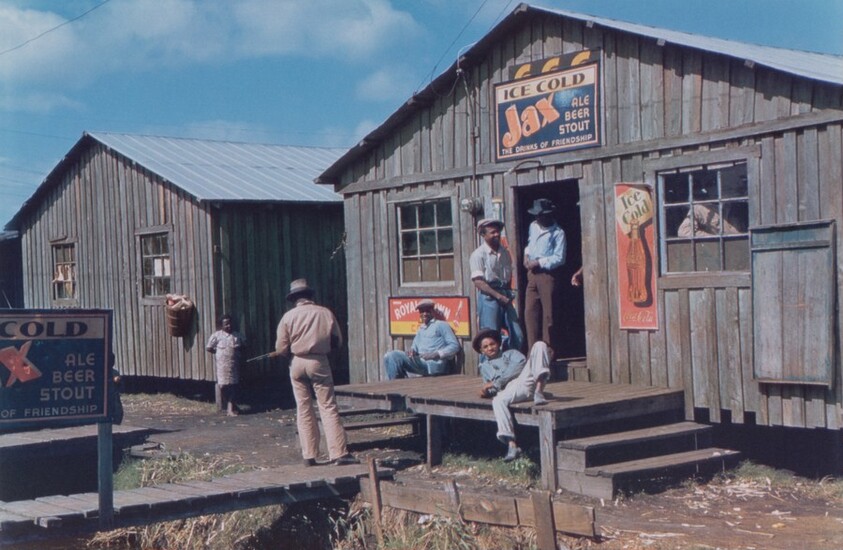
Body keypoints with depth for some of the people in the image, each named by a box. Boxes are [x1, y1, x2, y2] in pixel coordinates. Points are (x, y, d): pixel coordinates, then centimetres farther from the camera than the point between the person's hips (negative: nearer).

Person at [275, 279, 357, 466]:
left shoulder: (288, 316, 0)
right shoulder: (326, 313, 1)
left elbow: (281, 349, -1)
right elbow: (337, 342, 7)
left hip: (297, 364, 1)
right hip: (319, 363, -1)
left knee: (303, 409, 9)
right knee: (328, 407, -1)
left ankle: (309, 456, 10)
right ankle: (339, 453, -8)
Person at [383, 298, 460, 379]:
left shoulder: (441, 325, 9)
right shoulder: (420, 330, 29)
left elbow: (455, 345, 0)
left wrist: (436, 354, -13)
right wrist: (413, 351, 0)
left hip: (435, 364, -7)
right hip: (420, 362, 7)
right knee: (391, 356, -15)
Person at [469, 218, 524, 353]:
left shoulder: (504, 252, 12)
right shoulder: (478, 254, -7)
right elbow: (478, 282, -13)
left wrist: (508, 295, 4)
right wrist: (499, 296, -17)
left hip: (505, 297, 6)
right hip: (488, 297, -6)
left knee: (517, 336, 4)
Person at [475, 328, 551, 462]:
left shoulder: (511, 354, 28)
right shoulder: (485, 367, 35)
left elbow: (521, 363, 5)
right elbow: (490, 390, 28)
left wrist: (496, 383, -2)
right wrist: (486, 391, 0)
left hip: (529, 378, 0)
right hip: (514, 389, 0)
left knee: (539, 345, -18)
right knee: (497, 401, -36)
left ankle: (539, 389, -37)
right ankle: (512, 445, -44)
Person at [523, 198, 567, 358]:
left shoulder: (557, 233, -10)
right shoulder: (533, 226, 11)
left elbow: (559, 258, -15)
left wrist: (538, 263, -15)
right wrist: (526, 255, 10)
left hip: (548, 274, -7)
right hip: (533, 274, 7)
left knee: (549, 314, -1)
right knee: (530, 312, 5)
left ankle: (549, 352, 6)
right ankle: (533, 350, 11)